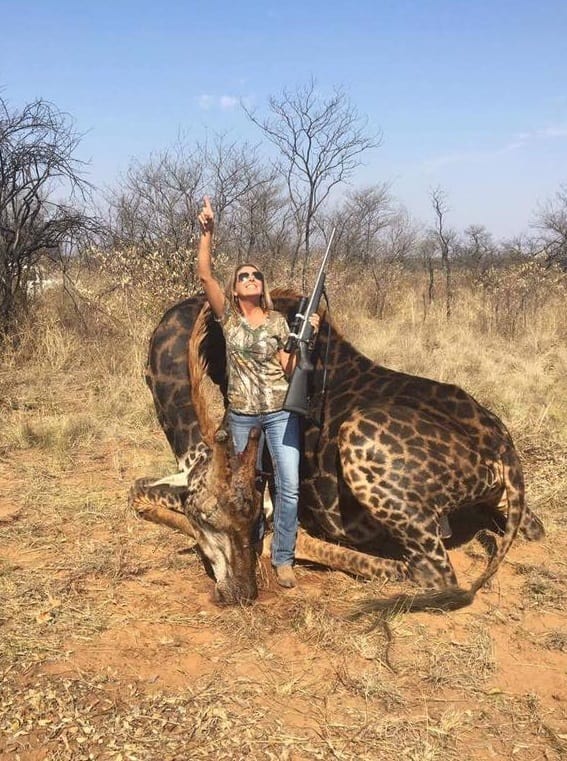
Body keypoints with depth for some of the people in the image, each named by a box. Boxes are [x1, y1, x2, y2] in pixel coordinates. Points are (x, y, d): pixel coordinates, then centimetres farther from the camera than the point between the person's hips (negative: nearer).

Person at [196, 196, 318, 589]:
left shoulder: (278, 321, 0)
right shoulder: (228, 316, -1)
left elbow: (289, 368, -5)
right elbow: (204, 274, -12)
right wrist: (207, 232, -19)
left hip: (280, 412, 0)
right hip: (242, 415, 1)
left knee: (289, 486, -5)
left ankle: (283, 559, 7)